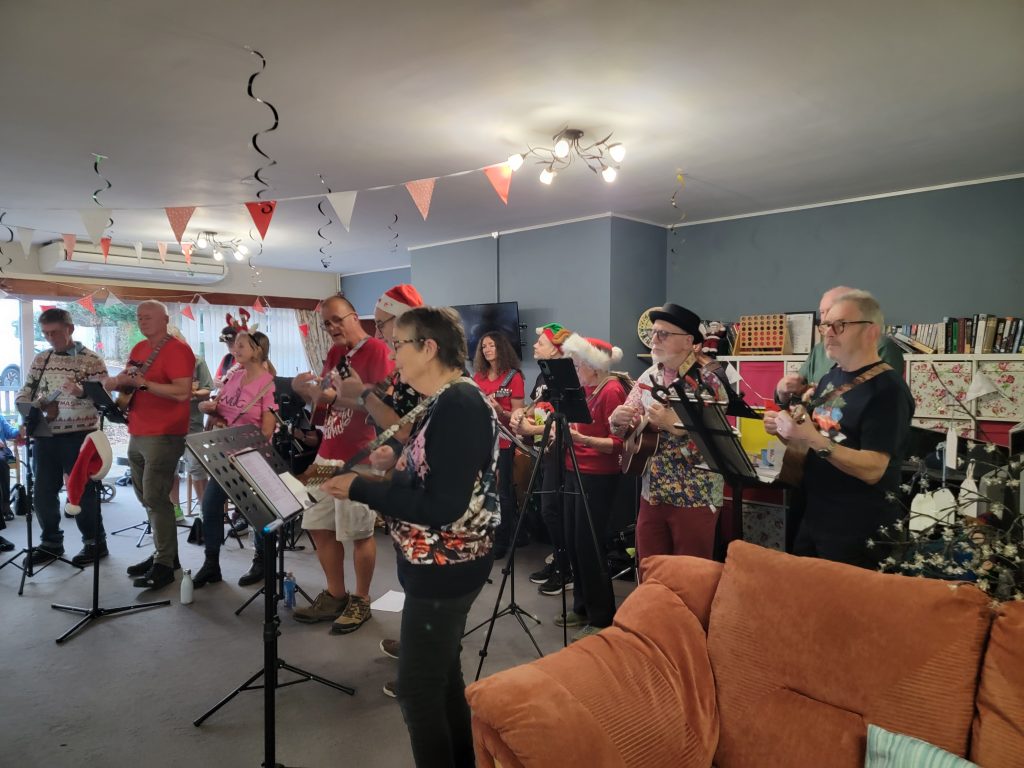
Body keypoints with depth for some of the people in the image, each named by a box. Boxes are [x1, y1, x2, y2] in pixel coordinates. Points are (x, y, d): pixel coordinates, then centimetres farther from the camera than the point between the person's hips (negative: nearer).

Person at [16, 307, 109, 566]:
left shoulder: (91, 360, -6)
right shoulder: (40, 360, 10)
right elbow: (23, 395, 13)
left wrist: (81, 392, -31)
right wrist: (31, 408, -9)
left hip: (79, 436, -5)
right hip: (44, 436, 5)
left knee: (83, 491, 2)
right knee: (42, 493, 9)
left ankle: (95, 543, 16)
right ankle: (51, 542, 25)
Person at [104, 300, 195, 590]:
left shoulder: (177, 350, -12)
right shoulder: (139, 348, 15)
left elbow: (182, 392, -22)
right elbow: (128, 382, 21)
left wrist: (143, 383, -23)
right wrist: (117, 382, -2)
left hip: (163, 436, -9)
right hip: (137, 435, 9)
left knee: (155, 499, -7)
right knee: (146, 498, 15)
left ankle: (164, 565, 1)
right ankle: (165, 553, 26)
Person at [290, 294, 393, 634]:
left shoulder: (377, 350, -10)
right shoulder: (334, 353, 15)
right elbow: (322, 399, 18)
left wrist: (334, 397, -25)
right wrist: (305, 388, -4)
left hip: (358, 458, -8)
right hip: (327, 453, 9)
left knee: (359, 533, 1)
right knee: (319, 527, 12)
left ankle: (361, 601, 16)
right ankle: (335, 595, 26)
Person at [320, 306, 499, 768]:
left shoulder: (460, 405, -22)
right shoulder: (445, 402, 9)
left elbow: (443, 508, -27)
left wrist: (361, 489, -21)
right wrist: (390, 470, 1)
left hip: (445, 569, -10)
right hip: (441, 565, 10)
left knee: (418, 691, 3)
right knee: (443, 677, 21)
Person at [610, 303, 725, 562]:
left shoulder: (708, 382, -14)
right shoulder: (648, 377, 4)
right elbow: (623, 426, 9)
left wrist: (671, 424, -29)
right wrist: (617, 418, -13)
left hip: (694, 498, -6)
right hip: (652, 493, 6)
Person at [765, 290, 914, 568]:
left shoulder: (887, 388, -16)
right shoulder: (829, 378, 8)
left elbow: (872, 469, -23)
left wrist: (814, 439, -32)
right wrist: (785, 433, -4)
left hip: (859, 531, -7)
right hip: (813, 519, 7)